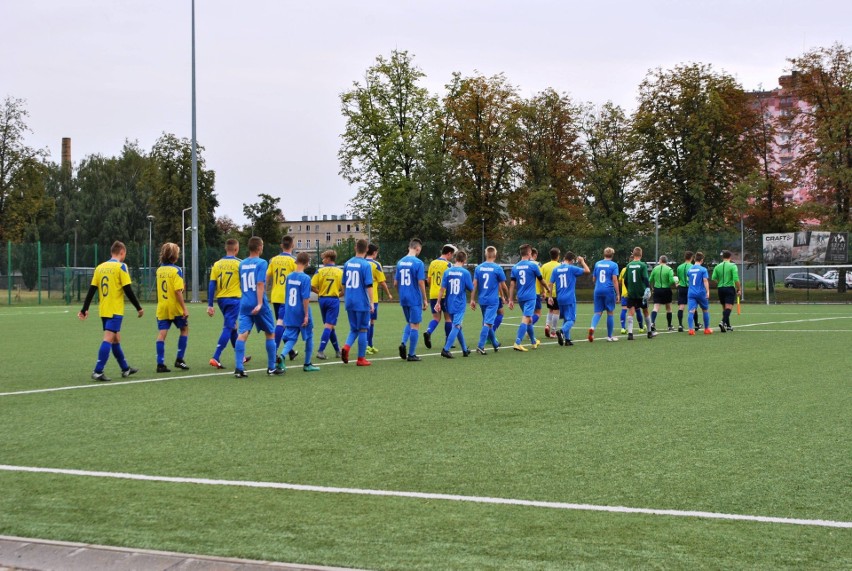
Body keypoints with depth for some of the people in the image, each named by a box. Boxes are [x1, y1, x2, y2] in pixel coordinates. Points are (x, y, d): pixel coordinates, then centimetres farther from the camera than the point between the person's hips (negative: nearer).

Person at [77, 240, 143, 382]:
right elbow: (128, 290, -11)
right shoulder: (121, 267, -7)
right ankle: (97, 372, -18)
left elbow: (91, 290, 8)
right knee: (109, 339, -10)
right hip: (115, 310, -7)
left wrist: (84, 309, 12)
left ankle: (125, 369, 28)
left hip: (103, 311, 7)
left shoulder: (100, 267, 10)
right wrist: (139, 308, -3)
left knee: (116, 339, 17)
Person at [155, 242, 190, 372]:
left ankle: (160, 364, -5)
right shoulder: (176, 270, -13)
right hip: (175, 307, -5)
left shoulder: (159, 270, 7)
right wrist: (184, 308, -15)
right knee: (184, 329, 15)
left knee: (161, 333, 1)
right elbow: (178, 291, -18)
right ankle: (179, 360, 11)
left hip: (161, 307, 5)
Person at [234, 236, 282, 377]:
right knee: (270, 334, 11)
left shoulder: (242, 264, 11)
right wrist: (260, 303, -22)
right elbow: (260, 284, -17)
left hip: (244, 303, 5)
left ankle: (239, 368, -16)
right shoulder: (261, 263, -8)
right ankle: (271, 368, 16)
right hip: (258, 304, -5)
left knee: (242, 334, -4)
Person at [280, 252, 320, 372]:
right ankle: (307, 364, 20)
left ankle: (282, 356, -23)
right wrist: (306, 315, -14)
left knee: (291, 338, 6)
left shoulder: (289, 276, 5)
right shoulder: (305, 278, -15)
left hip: (289, 312, 5)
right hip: (301, 313, -5)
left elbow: (286, 296, 13)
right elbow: (305, 298, -18)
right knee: (309, 337, 13)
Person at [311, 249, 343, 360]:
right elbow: (343, 290, -4)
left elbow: (312, 286, -7)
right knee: (329, 326, -6)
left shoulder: (320, 271, -1)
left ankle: (337, 350, 22)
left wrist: (319, 292, 12)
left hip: (322, 299, 2)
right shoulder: (340, 272, -1)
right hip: (334, 300, -2)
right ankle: (321, 351, -18)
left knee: (328, 326, 14)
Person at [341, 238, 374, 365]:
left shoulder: (347, 264, 6)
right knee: (363, 329, 6)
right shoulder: (366, 265, -11)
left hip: (350, 302, 5)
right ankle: (361, 358, 9)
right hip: (362, 303, -5)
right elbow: (369, 285, -14)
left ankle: (346, 346, -12)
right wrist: (371, 302, -10)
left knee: (353, 329, 15)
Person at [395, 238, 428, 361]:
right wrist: (425, 300, -6)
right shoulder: (418, 263, -12)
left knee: (409, 323, 22)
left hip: (403, 299, 6)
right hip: (415, 299, -6)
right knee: (415, 325, 3)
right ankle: (411, 354, 6)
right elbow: (421, 283, -14)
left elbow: (395, 283, 10)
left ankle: (403, 343, -1)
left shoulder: (400, 262, 7)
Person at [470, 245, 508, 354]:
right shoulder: (497, 269, -8)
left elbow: (474, 285, 1)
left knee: (487, 322, 18)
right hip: (493, 300, -5)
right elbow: (503, 286, 0)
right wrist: (508, 298, 15)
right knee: (488, 323, -7)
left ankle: (495, 344, 32)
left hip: (482, 300, 5)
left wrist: (472, 299, 6)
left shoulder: (478, 268, 2)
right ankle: (480, 346, -18)